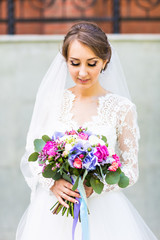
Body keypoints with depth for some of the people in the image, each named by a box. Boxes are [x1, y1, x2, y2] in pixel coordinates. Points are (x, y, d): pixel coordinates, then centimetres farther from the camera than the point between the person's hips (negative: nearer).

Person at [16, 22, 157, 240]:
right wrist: (53, 183, -14)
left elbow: (131, 170, -1)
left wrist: (93, 187, -16)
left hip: (101, 210, -1)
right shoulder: (52, 101, 2)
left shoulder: (122, 108, -4)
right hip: (51, 210, 2)